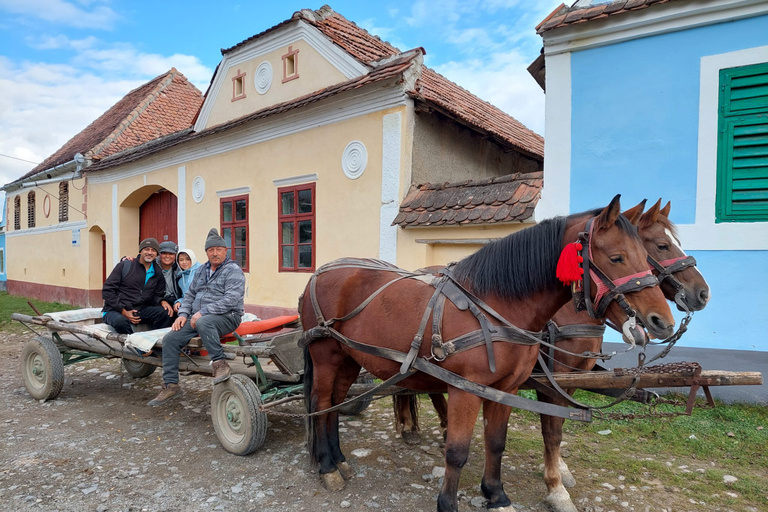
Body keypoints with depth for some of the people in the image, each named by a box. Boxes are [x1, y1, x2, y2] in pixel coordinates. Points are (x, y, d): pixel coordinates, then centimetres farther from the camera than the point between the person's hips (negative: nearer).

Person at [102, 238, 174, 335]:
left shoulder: (158, 273, 10)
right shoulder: (125, 265, -3)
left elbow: (157, 295, 18)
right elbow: (107, 290, -5)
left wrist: (162, 302, -10)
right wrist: (124, 312, -13)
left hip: (141, 310, 4)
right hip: (116, 311, -3)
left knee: (166, 312, -23)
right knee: (120, 321, -39)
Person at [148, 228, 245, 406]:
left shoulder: (233, 271, -8)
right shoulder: (201, 271, 18)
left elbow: (231, 300, -20)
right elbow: (190, 294, 22)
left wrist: (202, 312, -21)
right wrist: (183, 314, 4)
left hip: (226, 317, -8)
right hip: (198, 318, 8)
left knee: (203, 322, -39)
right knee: (170, 339, -5)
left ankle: (220, 364, -31)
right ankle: (170, 386, 4)